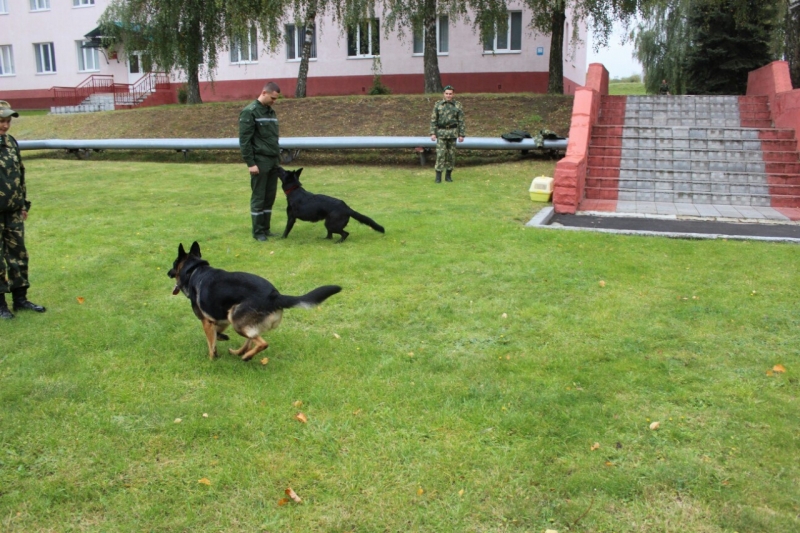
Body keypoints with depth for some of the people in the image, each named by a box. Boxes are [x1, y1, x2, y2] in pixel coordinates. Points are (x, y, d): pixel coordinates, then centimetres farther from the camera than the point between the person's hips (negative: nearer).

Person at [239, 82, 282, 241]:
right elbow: (244, 140, -14)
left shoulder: (271, 112, 15)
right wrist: (250, 163, -17)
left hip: (273, 161, 8)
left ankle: (265, 228, 18)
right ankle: (258, 232, 6)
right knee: (258, 198, -1)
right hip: (260, 162, -7)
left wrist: (278, 158, 19)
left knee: (270, 197, 10)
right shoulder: (249, 112, -10)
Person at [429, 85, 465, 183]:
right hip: (441, 132, -1)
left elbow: (461, 121, 0)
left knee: (451, 154, 5)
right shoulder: (438, 105, -1)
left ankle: (448, 175, 15)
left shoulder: (458, 106, 0)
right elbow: (433, 120, -1)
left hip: (453, 132, 1)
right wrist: (433, 133, -8)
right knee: (440, 154, -7)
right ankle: (438, 176, -2)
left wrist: (461, 135, -5)